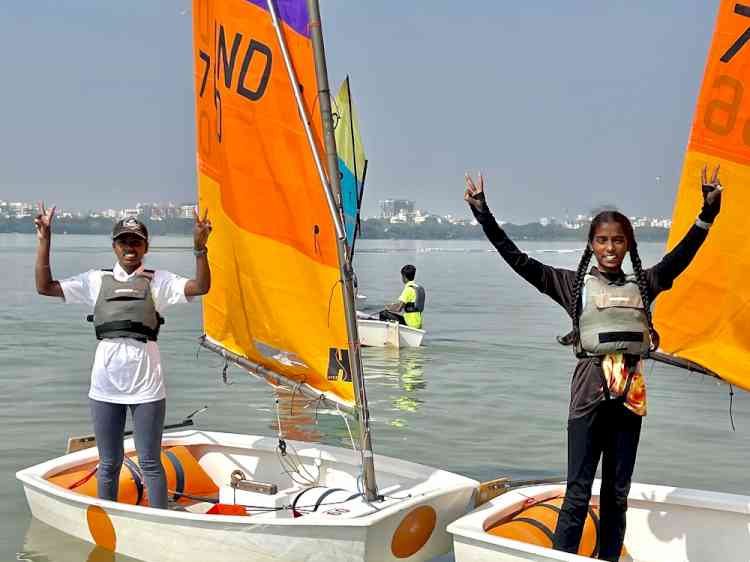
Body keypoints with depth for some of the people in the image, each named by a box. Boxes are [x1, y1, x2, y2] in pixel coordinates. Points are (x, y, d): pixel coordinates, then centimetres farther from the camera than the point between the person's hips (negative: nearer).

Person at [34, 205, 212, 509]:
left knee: (150, 462, 5)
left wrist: (200, 248, -23)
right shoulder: (96, 280, 9)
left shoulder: (158, 281, 4)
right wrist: (44, 241, -3)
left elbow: (201, 287, -9)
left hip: (146, 385, -2)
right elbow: (45, 287, 6)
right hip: (105, 385, 2)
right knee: (109, 464, 13)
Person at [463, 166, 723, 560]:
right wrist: (484, 214, -6)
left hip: (630, 393, 3)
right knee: (578, 492, -5)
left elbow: (680, 255, 8)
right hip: (590, 390, -3)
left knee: (617, 493, 10)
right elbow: (518, 260, -2)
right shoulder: (573, 284, 2)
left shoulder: (643, 284, 11)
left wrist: (708, 212, -2)